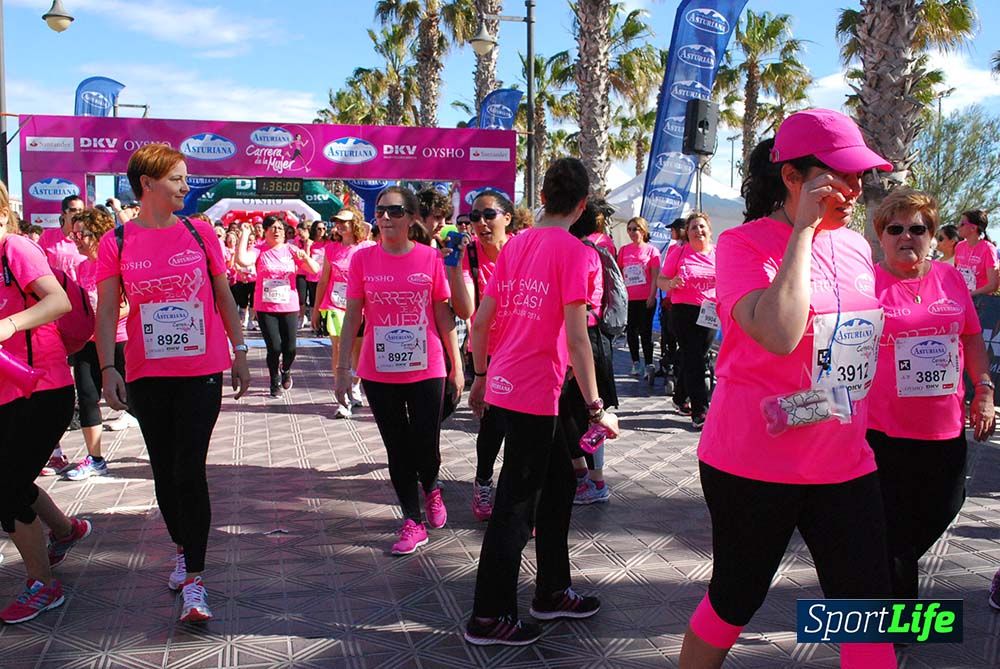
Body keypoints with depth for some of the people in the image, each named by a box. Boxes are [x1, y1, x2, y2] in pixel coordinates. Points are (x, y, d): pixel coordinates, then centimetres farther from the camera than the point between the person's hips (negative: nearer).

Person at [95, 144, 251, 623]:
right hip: (147, 375, 1)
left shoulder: (200, 233, 1)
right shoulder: (116, 242, 0)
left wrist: (240, 354, 8)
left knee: (190, 472, -7)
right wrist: (108, 368, -10)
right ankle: (183, 549, 35)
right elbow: (107, 311, -1)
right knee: (164, 471, 12)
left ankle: (193, 579, -1)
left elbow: (224, 298, 8)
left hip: (202, 371, -1)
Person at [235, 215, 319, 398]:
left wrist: (305, 257, -20)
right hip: (265, 308, -1)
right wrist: (244, 235, -15)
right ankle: (275, 382, 20)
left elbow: (314, 270, -1)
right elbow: (242, 260, -20)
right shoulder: (259, 250, 0)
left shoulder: (291, 250, 4)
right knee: (274, 347, -6)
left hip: (289, 307, 1)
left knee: (290, 348, -1)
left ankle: (285, 370, 36)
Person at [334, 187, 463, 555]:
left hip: (426, 370, -1)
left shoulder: (430, 258, -2)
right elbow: (352, 316, 2)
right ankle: (413, 522, 22)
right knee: (397, 447, 9)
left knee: (426, 447, 2)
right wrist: (343, 368, -1)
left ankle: (431, 489, 36)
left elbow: (443, 315, 3)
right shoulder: (362, 258, -1)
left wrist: (456, 365, 3)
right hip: (378, 373, 1)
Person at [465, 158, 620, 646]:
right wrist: (596, 407, -12)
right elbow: (576, 337, -17)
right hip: (535, 393, -7)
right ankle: (489, 617, 15)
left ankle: (552, 592, 32)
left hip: (502, 386, 8)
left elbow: (480, 322, 10)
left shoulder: (515, 244, 10)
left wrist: (480, 377, 22)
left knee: (559, 481, 20)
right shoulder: (573, 250, -11)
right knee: (516, 503, 3)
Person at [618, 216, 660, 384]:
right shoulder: (624, 250, 8)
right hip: (629, 298, 4)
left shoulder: (651, 250, -2)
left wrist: (652, 296, -11)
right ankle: (636, 363, 20)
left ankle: (649, 365, -4)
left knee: (645, 331, -4)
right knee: (631, 331, 9)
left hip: (646, 298, -4)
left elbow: (655, 276, -4)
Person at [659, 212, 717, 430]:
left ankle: (680, 397, 31)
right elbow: (662, 280, 1)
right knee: (693, 360, -5)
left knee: (699, 358, 11)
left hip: (710, 312, 4)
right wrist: (671, 283, -21)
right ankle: (700, 412, -4)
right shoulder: (678, 253, 0)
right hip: (684, 312, -4)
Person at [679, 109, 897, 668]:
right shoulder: (745, 243, -12)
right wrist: (803, 229, -22)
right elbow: (778, 334, -31)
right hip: (756, 465, -6)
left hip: (846, 465, 6)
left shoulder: (856, 247, 8)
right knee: (735, 601, 11)